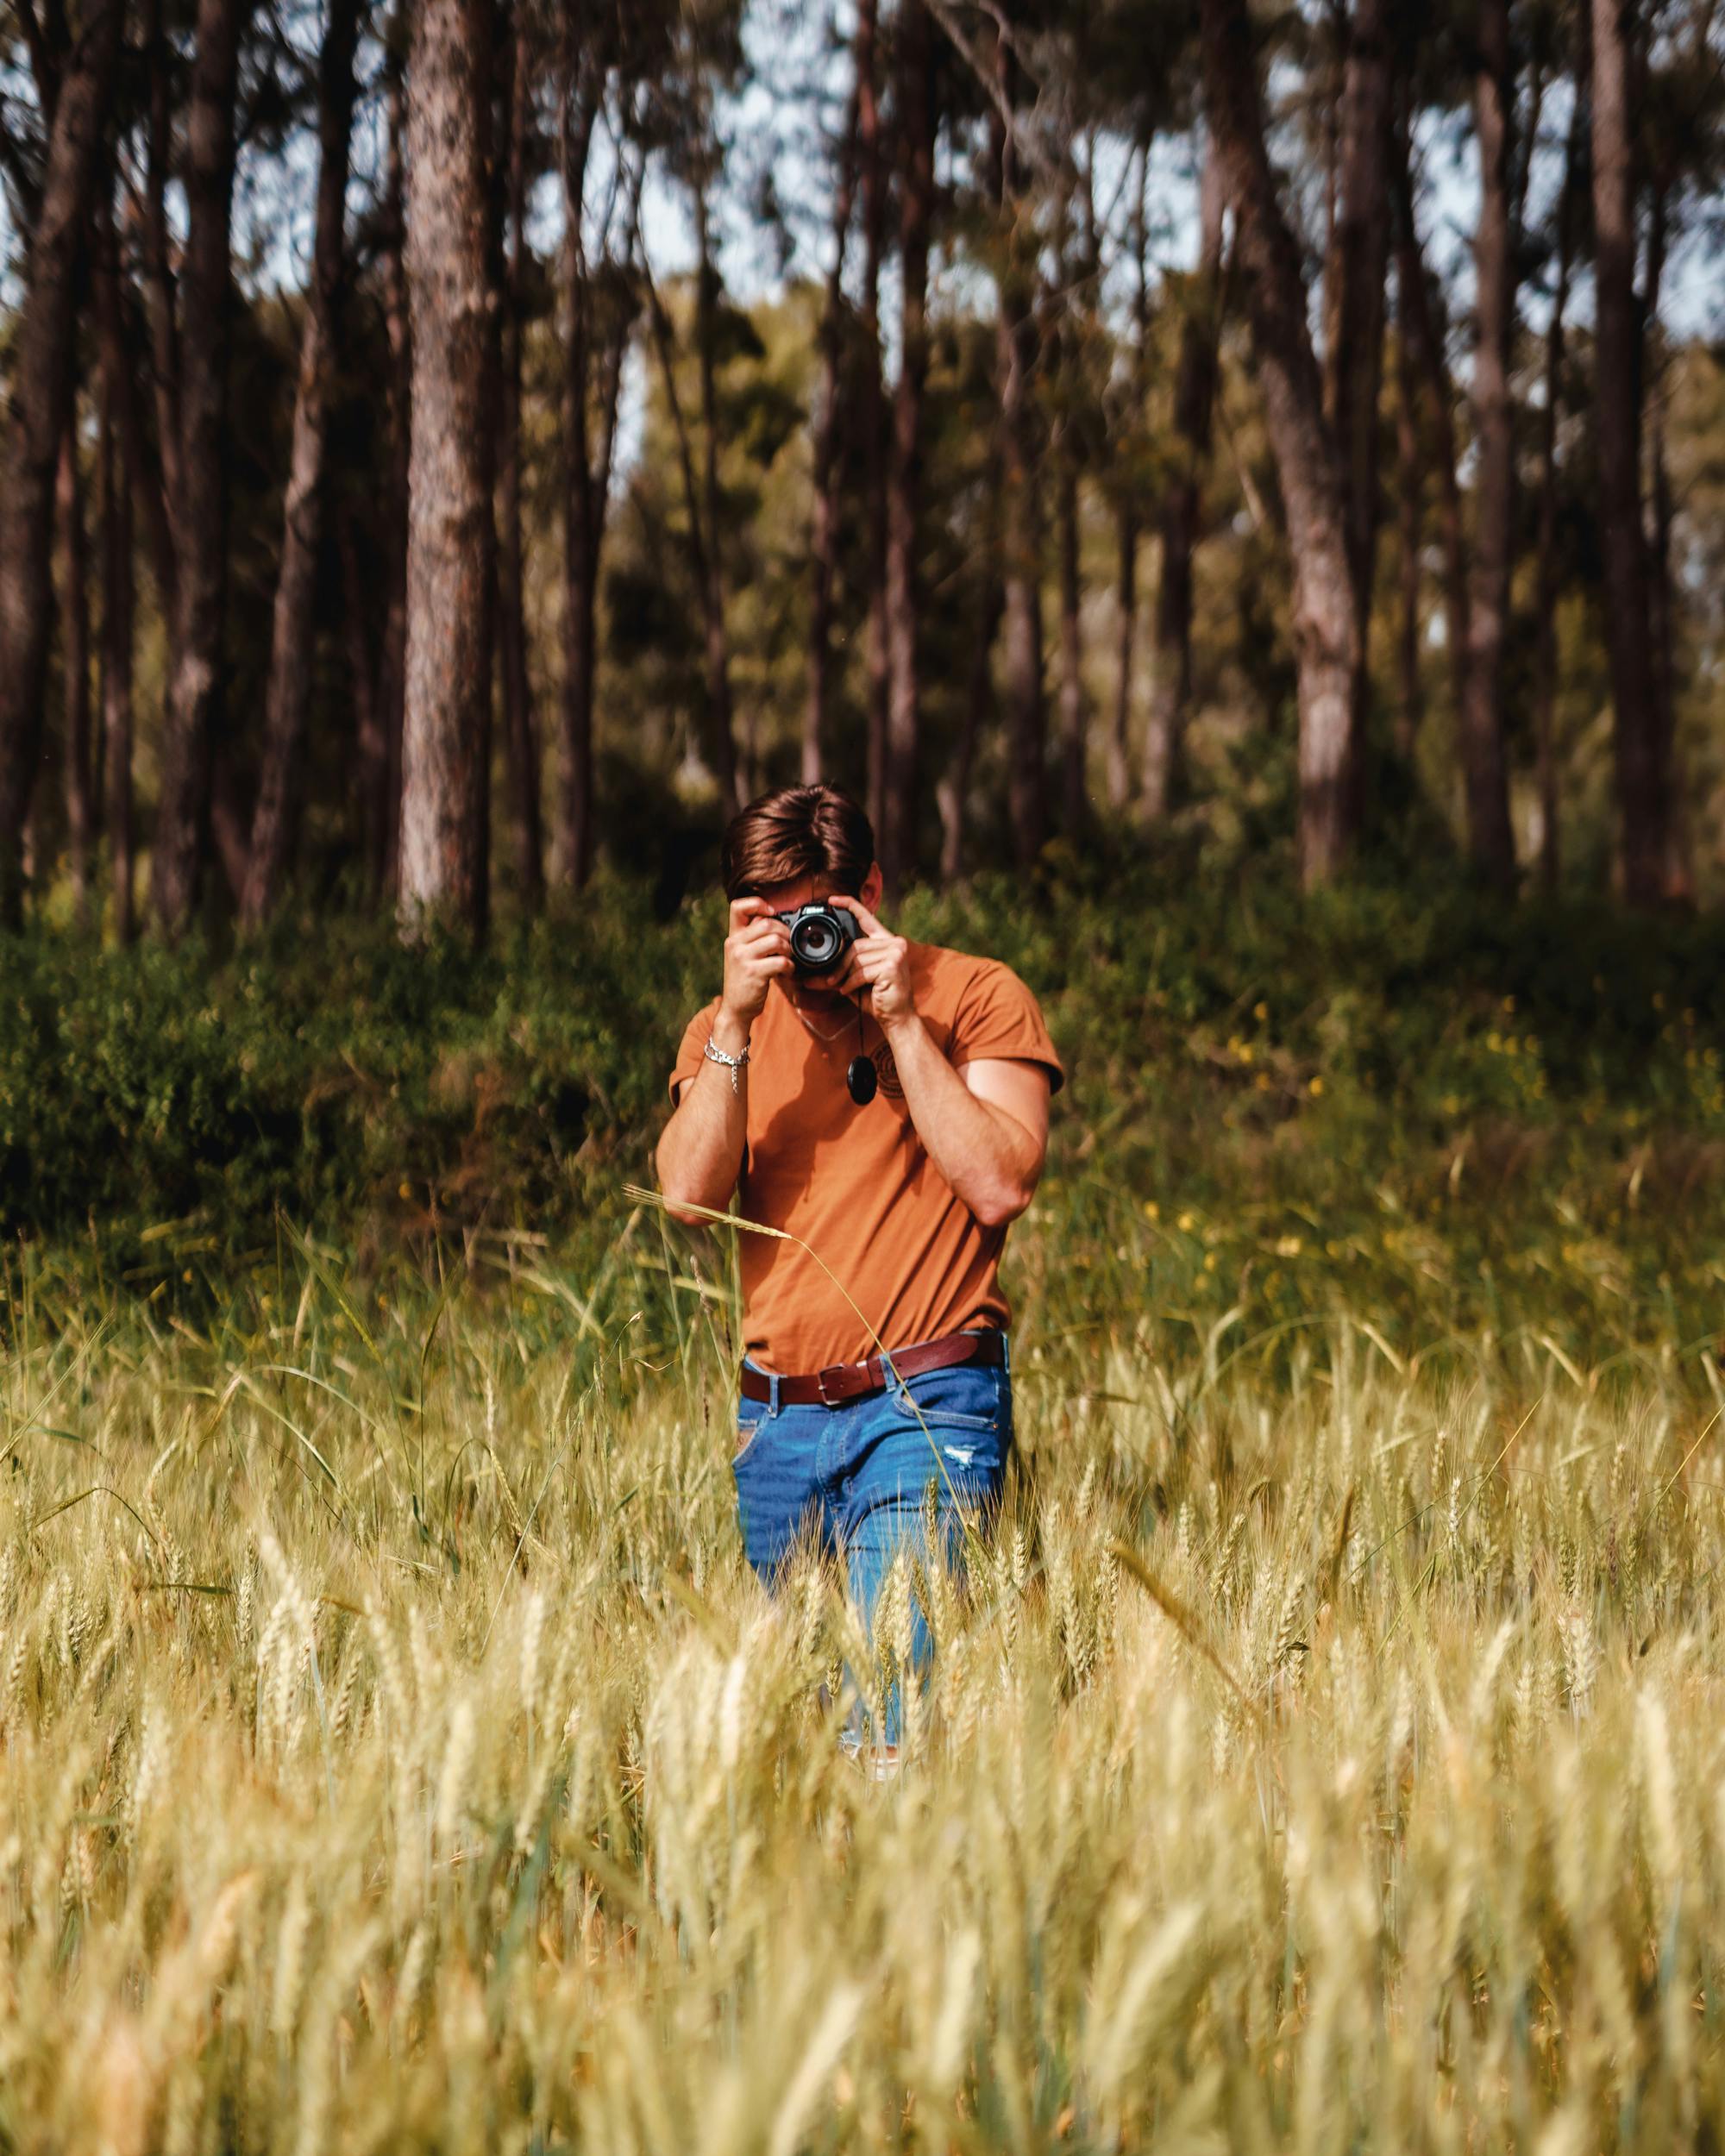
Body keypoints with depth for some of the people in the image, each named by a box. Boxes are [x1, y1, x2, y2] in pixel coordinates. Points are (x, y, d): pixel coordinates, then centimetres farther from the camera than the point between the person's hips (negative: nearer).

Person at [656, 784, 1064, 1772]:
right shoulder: (727, 1030, 13)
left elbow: (1000, 1188, -11)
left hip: (924, 1403, -5)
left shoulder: (976, 995, 2)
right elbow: (689, 1196, -2)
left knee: (888, 1728, -16)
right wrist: (736, 1023, -9)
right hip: (774, 1418, 5)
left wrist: (901, 1022, -11)